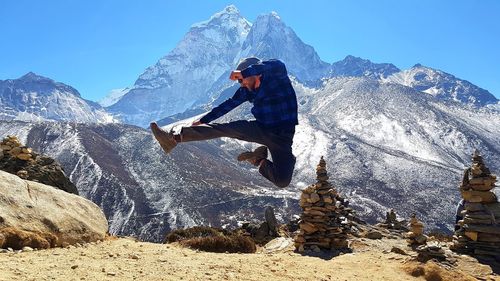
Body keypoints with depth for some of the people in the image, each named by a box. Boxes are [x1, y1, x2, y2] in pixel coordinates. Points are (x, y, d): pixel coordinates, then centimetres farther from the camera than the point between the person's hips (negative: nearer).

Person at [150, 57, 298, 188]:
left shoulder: (278, 79, -16)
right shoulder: (247, 90, 2)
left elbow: (278, 66, -40)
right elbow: (229, 104, 13)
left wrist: (243, 72, -47)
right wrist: (203, 120, 18)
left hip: (281, 137, -5)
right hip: (261, 128, 5)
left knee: (282, 181, -21)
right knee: (223, 128, -15)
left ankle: (260, 161, 5)